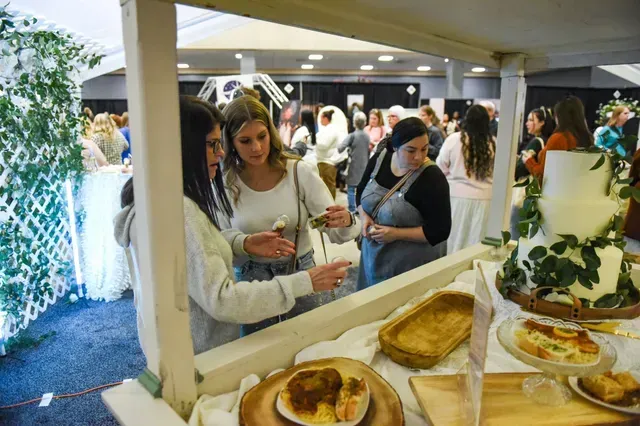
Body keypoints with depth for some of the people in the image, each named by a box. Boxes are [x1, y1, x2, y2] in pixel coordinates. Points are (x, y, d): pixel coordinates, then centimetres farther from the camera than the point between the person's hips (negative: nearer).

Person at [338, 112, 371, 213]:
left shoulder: (352, 136, -14)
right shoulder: (367, 136, 5)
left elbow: (340, 148, -22)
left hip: (354, 167, -5)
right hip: (364, 166, 6)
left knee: (351, 189, 2)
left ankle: (352, 210, 3)